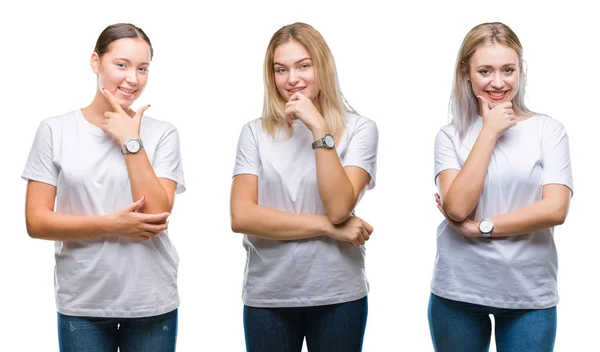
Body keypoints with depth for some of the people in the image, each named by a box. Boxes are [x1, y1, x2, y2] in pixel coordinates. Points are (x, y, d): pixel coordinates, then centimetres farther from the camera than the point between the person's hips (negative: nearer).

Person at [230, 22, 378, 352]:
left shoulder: (359, 129, -3)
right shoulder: (255, 132, 1)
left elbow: (338, 208, -14)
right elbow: (241, 217, -9)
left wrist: (320, 129, -18)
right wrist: (329, 227, -12)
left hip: (338, 294, -1)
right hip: (267, 296, 1)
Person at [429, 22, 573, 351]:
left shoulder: (549, 131, -1)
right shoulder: (450, 136, 0)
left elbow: (555, 209, -10)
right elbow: (457, 208, -14)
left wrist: (479, 227, -12)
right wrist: (489, 132, -11)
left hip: (530, 294, 0)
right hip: (458, 292, 1)